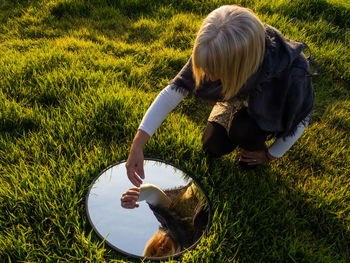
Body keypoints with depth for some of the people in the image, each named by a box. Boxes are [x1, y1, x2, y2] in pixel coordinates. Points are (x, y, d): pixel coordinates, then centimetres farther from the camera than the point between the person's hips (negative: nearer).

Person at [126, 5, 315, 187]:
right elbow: (175, 90, -29)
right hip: (239, 99, 3)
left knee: (243, 130, -31)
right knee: (213, 148, -1)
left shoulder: (292, 73, -44)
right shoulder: (214, 54, -35)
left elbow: (301, 119, -24)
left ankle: (256, 143, 4)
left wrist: (270, 155, -11)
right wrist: (137, 144, -34)